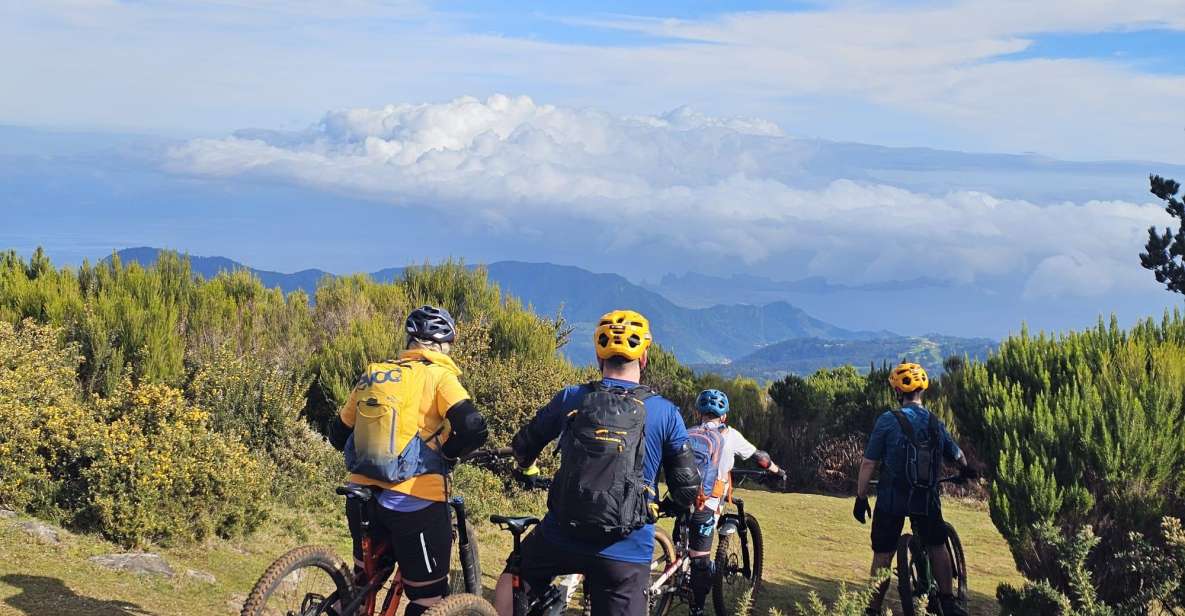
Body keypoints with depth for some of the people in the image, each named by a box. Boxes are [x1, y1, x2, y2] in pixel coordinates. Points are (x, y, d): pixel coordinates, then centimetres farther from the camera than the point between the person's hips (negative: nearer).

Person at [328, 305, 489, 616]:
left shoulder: (372, 374, 14)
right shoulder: (437, 375, -2)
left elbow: (338, 434, 20)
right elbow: (473, 429, -17)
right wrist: (448, 453, 1)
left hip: (362, 497, 6)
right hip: (415, 500, -6)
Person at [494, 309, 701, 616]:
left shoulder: (570, 398, 1)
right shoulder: (665, 412, -2)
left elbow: (523, 447, 14)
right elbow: (688, 487, 2)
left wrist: (527, 469, 38)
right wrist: (675, 504, 25)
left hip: (561, 537, 1)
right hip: (626, 552, -1)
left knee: (513, 578, 28)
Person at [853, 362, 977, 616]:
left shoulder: (888, 421, -9)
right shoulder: (936, 424, 3)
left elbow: (868, 464, -10)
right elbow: (957, 456, 18)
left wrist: (861, 498, -2)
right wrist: (967, 471, 41)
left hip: (891, 500, -3)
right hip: (927, 500, 3)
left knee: (883, 556, 6)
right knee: (937, 547, 21)